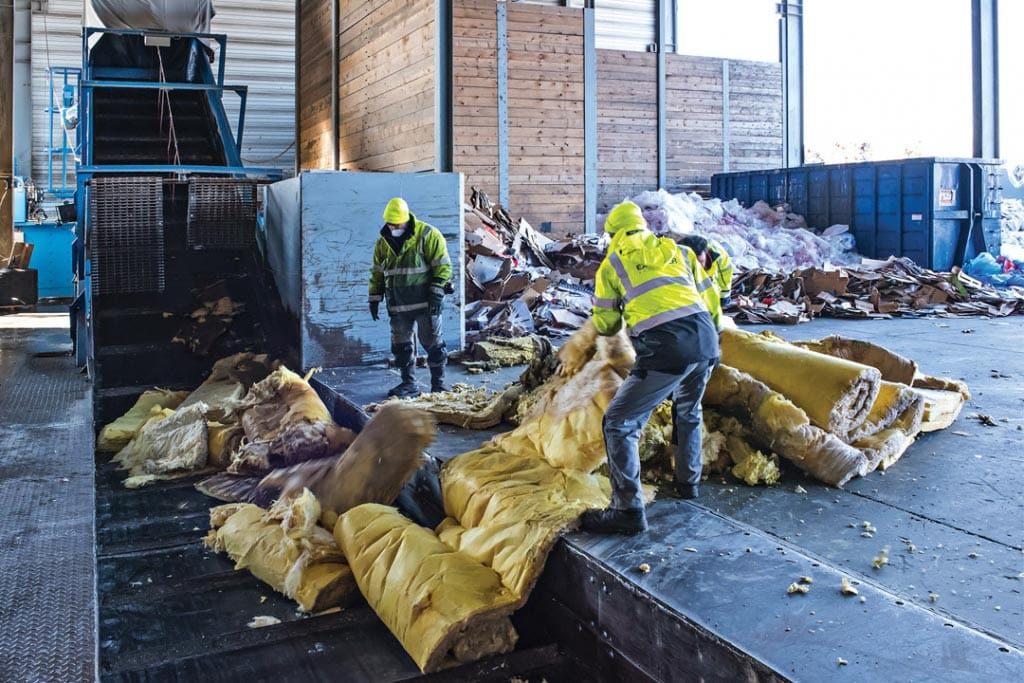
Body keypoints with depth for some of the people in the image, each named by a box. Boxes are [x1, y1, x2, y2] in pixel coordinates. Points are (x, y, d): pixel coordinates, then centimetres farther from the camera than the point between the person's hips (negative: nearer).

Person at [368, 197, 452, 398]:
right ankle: (408, 383, 20)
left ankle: (438, 383, 9)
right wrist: (374, 298, 14)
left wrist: (436, 294, -15)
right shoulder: (383, 242, 9)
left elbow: (443, 265, -9)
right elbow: (377, 272, 18)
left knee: (432, 342, 0)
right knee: (401, 345, 9)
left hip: (425, 303, -5)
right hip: (398, 305, 5)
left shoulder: (427, 235, -8)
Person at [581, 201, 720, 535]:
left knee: (619, 423, 4)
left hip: (665, 348, -6)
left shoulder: (611, 263, 13)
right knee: (689, 413, 33)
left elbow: (606, 325, 18)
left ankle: (628, 509, 1)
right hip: (707, 338, 6)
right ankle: (688, 481, 45)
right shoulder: (674, 248, 22)